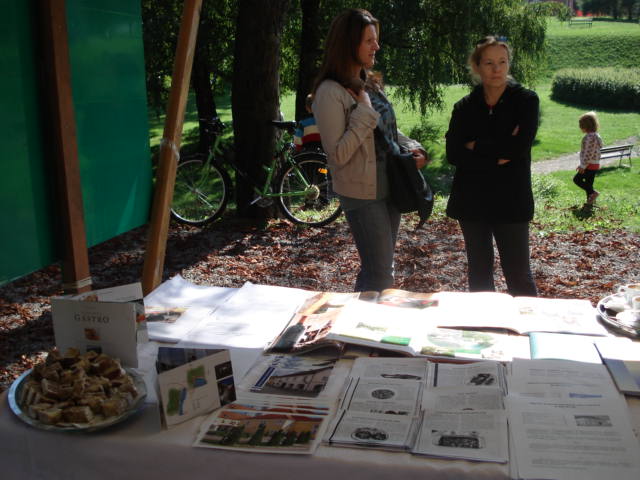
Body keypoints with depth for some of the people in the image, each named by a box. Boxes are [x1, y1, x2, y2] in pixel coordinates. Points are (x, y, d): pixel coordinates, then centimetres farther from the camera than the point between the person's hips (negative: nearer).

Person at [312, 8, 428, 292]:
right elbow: (338, 156, -21)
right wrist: (364, 113, -22)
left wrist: (412, 148, 2)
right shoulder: (331, 91, -16)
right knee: (380, 276, -4)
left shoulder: (370, 83, 10)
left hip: (388, 186, 8)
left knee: (377, 269, 17)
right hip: (363, 194, -8)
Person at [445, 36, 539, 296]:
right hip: (471, 201, 3)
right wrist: (497, 155, -14)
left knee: (518, 275, -1)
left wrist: (477, 146, -8)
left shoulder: (526, 100, -2)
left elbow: (519, 147, -16)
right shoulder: (464, 107, 6)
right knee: (479, 273, 13)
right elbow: (453, 153, -7)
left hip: (510, 200, -3)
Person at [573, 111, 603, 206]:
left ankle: (593, 192, -6)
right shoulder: (595, 135, 12)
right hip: (595, 164, 10)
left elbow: (588, 153, -23)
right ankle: (590, 200, 19)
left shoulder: (589, 137, -20)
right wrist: (582, 164, 21)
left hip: (589, 165, -10)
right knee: (588, 182, 14)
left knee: (577, 179, -2)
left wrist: (583, 166, -18)